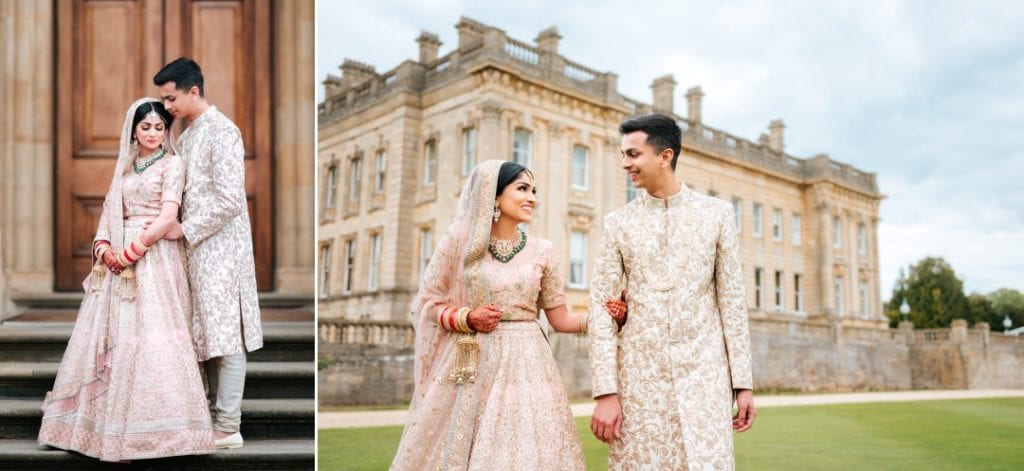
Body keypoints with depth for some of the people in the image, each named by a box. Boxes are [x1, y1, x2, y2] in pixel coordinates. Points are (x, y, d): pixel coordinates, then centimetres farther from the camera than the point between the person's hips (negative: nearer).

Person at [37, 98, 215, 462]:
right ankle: (110, 420, 15)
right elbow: (110, 210, 13)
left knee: (149, 334, -8)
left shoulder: (172, 164, -2)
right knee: (114, 333, 6)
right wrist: (103, 247, -5)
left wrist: (130, 252, -14)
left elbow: (168, 217, -12)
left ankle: (145, 426, -2)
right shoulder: (125, 166, 17)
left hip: (154, 257, -6)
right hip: (120, 258, 6)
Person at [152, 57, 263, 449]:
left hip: (220, 248, -9)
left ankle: (228, 428, 2)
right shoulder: (187, 135, 15)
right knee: (208, 335, 13)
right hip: (197, 248, 9)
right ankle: (215, 413, 22)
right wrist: (178, 227, 8)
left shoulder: (222, 132, -13)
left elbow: (230, 200, -20)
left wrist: (185, 229, -15)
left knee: (226, 336, -4)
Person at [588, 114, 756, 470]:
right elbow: (601, 307, 1)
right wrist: (605, 392, -6)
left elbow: (732, 299, 6)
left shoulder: (716, 213, 6)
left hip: (703, 372, 0)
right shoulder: (618, 223, 5)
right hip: (639, 374, 1)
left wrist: (743, 382, 2)